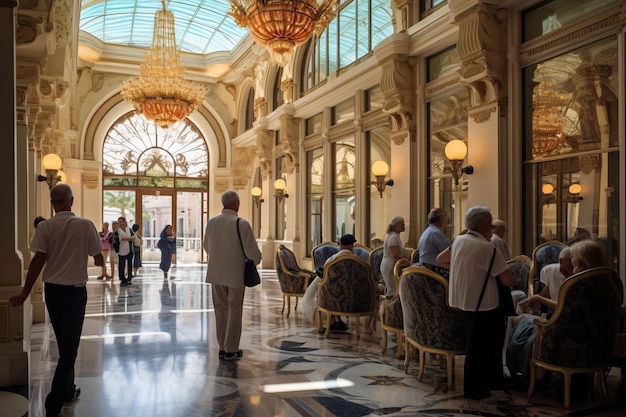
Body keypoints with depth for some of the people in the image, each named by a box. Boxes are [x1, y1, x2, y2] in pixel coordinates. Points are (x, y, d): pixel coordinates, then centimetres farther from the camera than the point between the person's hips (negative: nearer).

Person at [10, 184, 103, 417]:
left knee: (63, 343, 19)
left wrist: (25, 293, -5)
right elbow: (98, 258, -3)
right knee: (70, 345, 3)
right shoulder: (85, 225, -8)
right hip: (75, 291, -3)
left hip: (52, 290, 3)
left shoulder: (45, 227, -4)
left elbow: (38, 260, -11)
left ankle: (67, 389, 31)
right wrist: (98, 262, 21)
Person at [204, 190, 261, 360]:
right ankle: (231, 349, 13)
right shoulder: (241, 223, -16)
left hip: (216, 273, 5)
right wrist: (256, 260, 8)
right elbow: (252, 251, -15)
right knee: (234, 311, 7)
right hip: (235, 273, -4)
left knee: (220, 309, 15)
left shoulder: (211, 222, -1)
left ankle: (222, 347, 23)